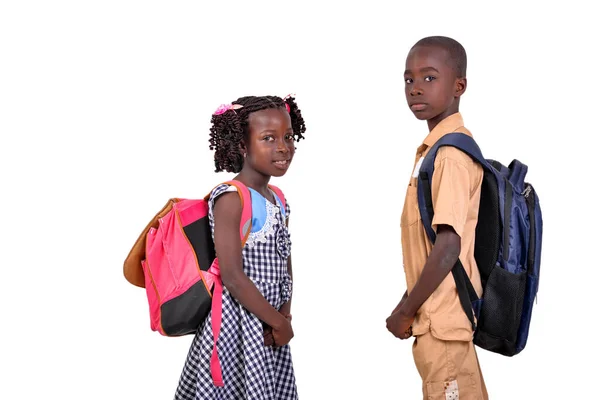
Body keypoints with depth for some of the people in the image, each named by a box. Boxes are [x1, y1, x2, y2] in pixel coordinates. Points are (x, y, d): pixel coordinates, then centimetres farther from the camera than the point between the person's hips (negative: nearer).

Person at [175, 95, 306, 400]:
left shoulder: (279, 202, 10)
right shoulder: (230, 198, -15)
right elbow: (233, 277, -20)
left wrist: (284, 316, -4)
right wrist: (279, 322, -12)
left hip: (269, 328, 8)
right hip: (236, 328, -8)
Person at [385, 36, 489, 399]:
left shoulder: (450, 154, -18)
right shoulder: (437, 148, 11)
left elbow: (448, 247, -24)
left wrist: (404, 312, -15)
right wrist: (412, 305, 18)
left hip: (441, 319, -9)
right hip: (443, 313, 9)